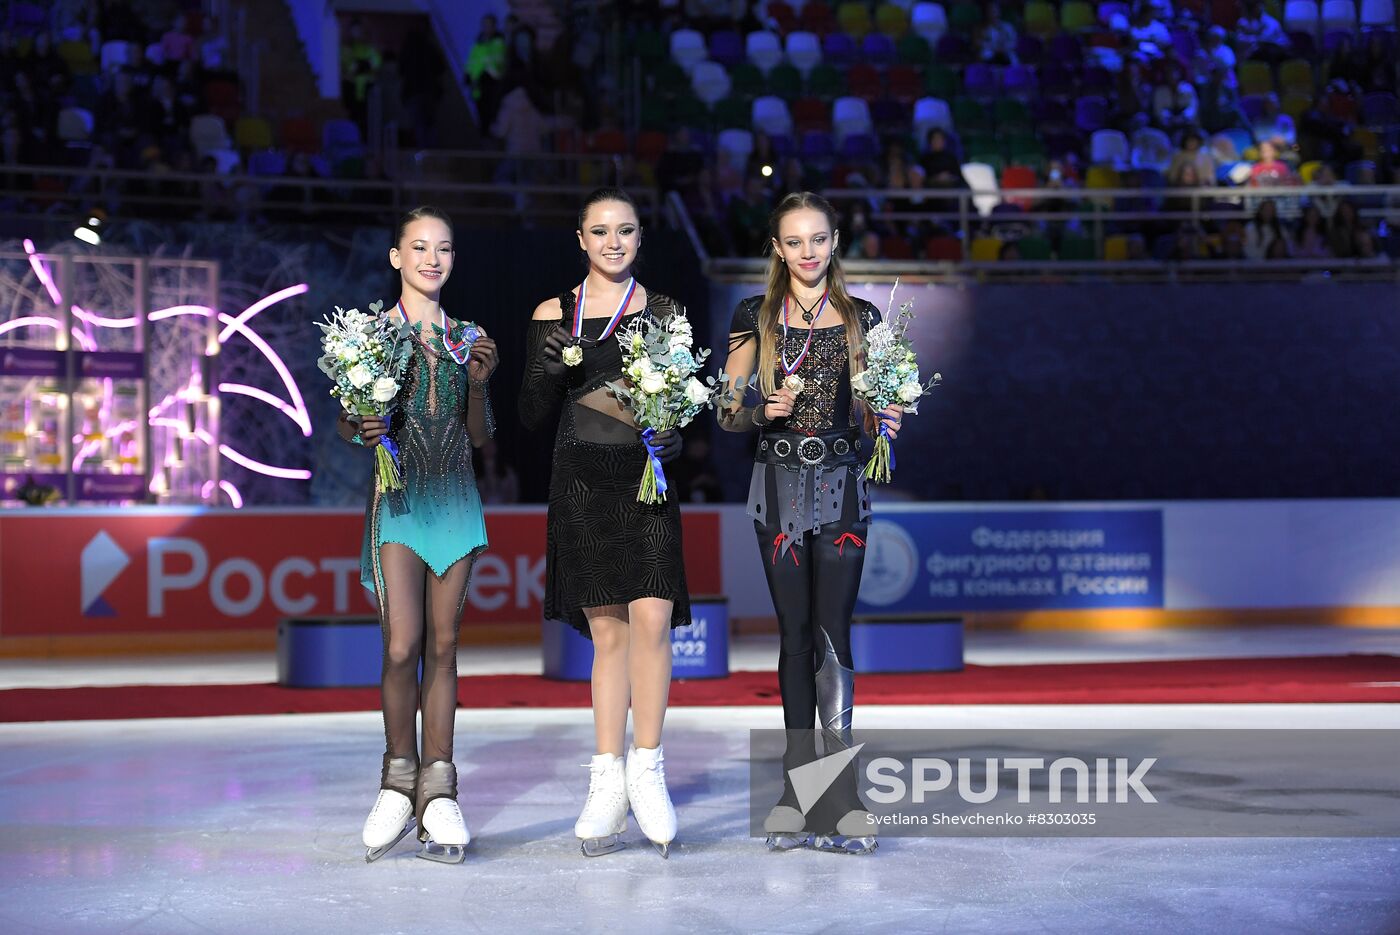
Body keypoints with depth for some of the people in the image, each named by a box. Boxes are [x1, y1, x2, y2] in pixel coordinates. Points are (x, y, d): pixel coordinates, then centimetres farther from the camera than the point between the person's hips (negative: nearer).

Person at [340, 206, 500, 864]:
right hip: (399, 496, -3)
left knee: (443, 644, 4)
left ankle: (437, 791, 8)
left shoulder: (469, 338, 12)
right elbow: (344, 420, 4)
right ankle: (398, 780, 6)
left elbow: (481, 436, 11)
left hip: (454, 498, 3)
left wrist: (479, 384, -5)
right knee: (402, 645, -11)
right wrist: (364, 432, -17)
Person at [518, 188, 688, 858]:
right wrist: (551, 368, -12)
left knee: (650, 617, -15)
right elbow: (532, 418, 7)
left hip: (646, 478, 0)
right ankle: (607, 784, 7)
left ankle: (647, 768, -3)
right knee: (607, 631, 1)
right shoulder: (553, 316, 9)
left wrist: (673, 438, -11)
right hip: (581, 481, 0)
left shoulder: (664, 312, 9)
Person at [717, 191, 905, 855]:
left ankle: (838, 793, -11)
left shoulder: (862, 319, 9)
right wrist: (763, 410, -16)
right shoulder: (755, 317, 7)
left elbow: (874, 408, 12)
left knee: (832, 629, -9)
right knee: (795, 631, 3)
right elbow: (728, 412, 5)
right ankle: (801, 788, 9)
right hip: (780, 483, 1)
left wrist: (886, 420, -10)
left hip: (841, 484, 0)